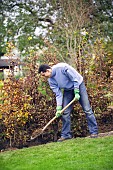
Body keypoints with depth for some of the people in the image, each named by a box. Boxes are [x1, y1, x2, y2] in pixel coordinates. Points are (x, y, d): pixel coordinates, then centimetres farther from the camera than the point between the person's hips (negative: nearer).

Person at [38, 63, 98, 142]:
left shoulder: (62, 67, -29)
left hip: (78, 85, -5)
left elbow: (75, 78, -23)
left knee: (87, 109, -8)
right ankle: (66, 134, 8)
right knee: (65, 113, -1)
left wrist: (77, 92, -22)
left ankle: (94, 132, -2)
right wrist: (59, 108, -17)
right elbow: (58, 94, -9)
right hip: (68, 90, 5)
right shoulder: (50, 80, -10)